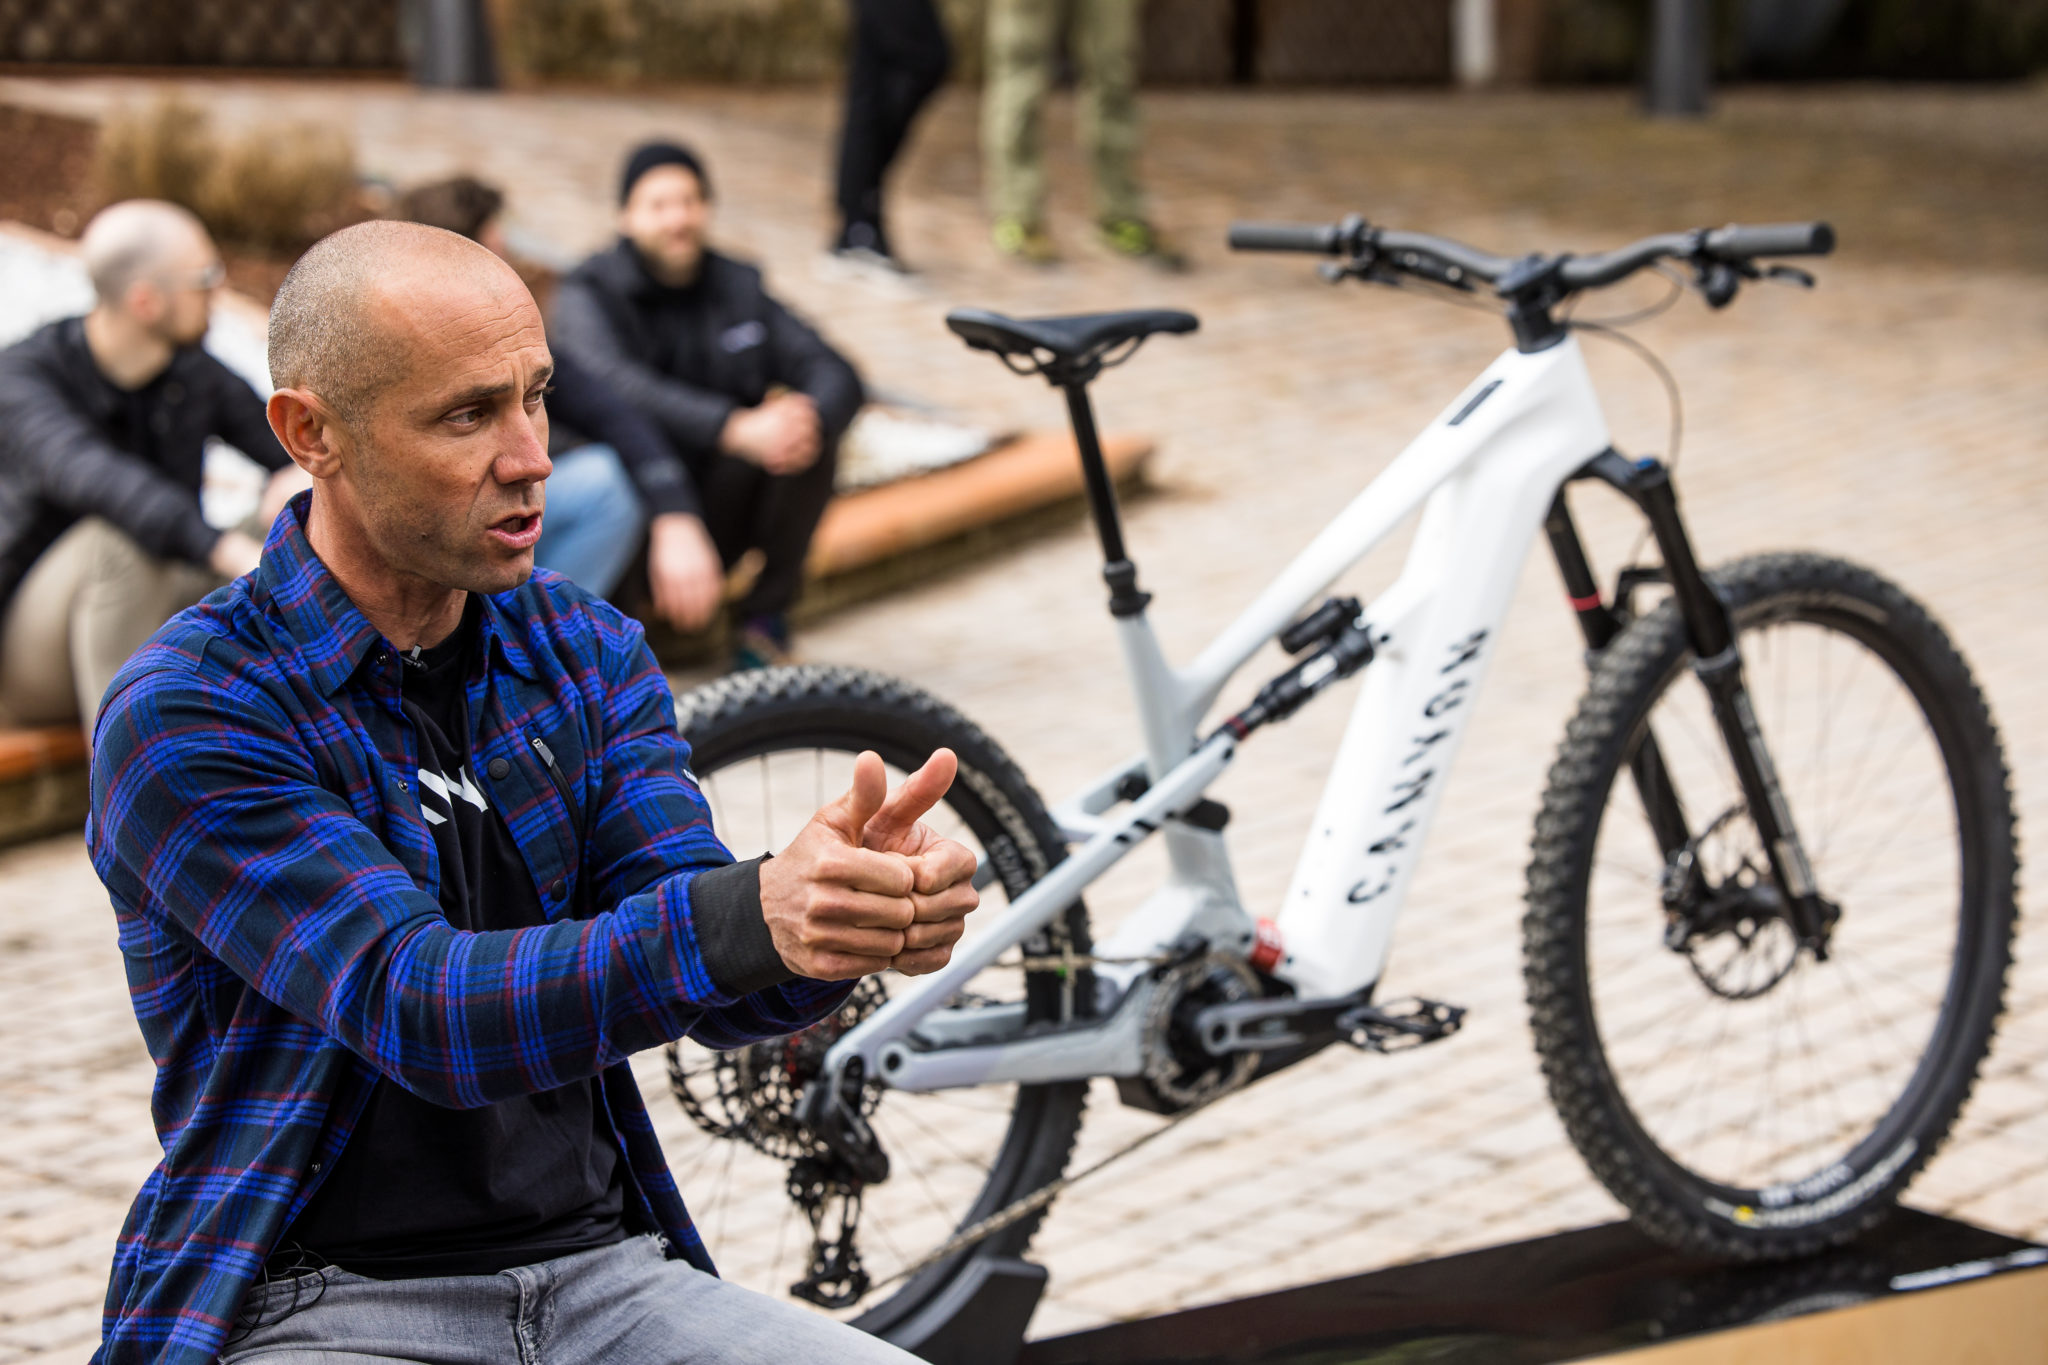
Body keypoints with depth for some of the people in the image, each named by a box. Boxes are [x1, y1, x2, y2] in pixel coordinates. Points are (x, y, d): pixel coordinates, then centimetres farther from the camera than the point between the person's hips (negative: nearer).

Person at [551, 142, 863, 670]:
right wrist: (735, 428, -42)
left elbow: (836, 374, -3)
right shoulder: (589, 294, -6)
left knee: (807, 438, -21)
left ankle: (765, 617, -7)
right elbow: (614, 388, -28)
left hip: (715, 516, 4)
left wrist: (812, 414, -30)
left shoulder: (739, 287, 9)